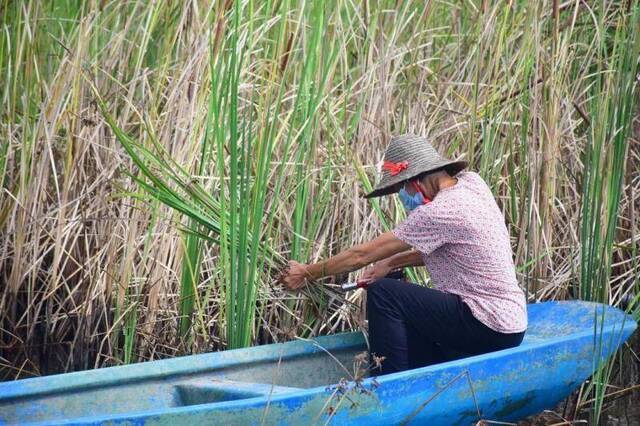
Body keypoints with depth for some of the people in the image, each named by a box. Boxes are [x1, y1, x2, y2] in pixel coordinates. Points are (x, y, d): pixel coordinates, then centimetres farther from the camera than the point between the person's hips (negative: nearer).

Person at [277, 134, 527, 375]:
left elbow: (364, 254, -11)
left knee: (382, 294, -9)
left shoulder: (439, 213, -18)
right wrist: (392, 263, 13)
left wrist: (307, 273, -1)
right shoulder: (471, 183, 6)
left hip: (488, 327, -10)